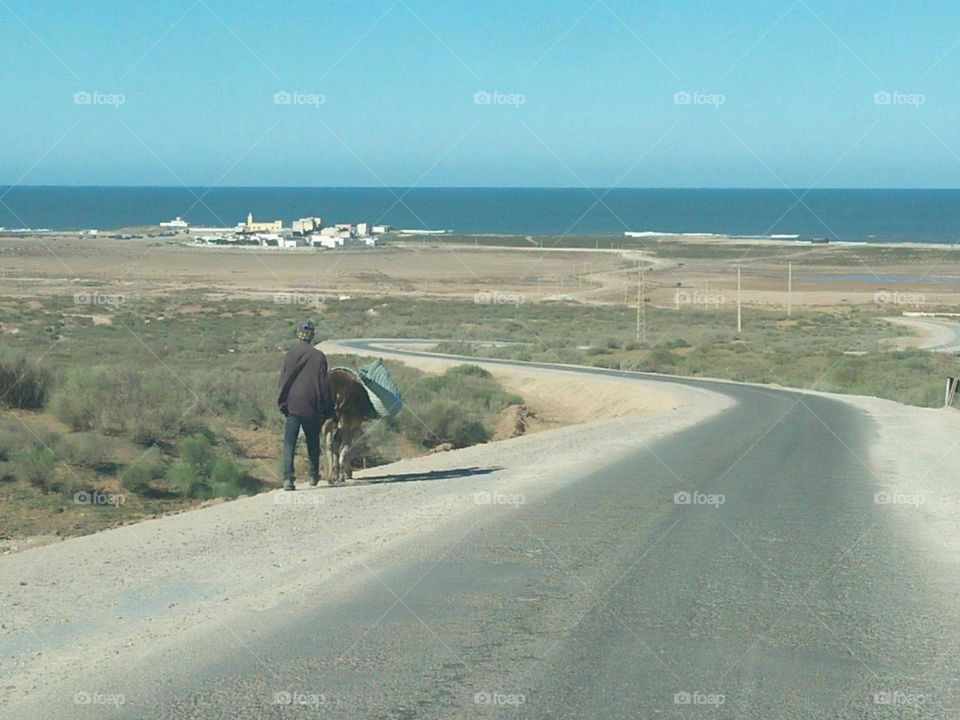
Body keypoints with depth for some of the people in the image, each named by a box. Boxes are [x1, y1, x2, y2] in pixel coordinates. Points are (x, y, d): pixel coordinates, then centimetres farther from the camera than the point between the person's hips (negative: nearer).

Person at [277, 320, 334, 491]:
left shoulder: (290, 354, -1)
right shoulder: (319, 357, -5)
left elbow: (283, 380, 3)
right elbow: (324, 384, -2)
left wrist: (283, 402, 11)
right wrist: (327, 409, 5)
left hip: (292, 405, 0)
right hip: (312, 406, 0)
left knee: (289, 443, -3)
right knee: (313, 441, 18)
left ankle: (288, 477, -19)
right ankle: (314, 476, 27)